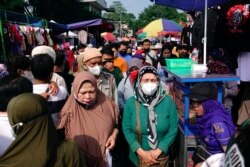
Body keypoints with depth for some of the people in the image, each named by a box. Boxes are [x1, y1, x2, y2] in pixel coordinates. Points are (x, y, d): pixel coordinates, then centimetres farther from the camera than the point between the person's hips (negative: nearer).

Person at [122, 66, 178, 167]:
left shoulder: (168, 101, -9)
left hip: (161, 157, 0)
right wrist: (141, 152, -15)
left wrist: (158, 151, -14)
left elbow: (173, 129, -8)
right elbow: (127, 129, -7)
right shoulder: (130, 103, -8)